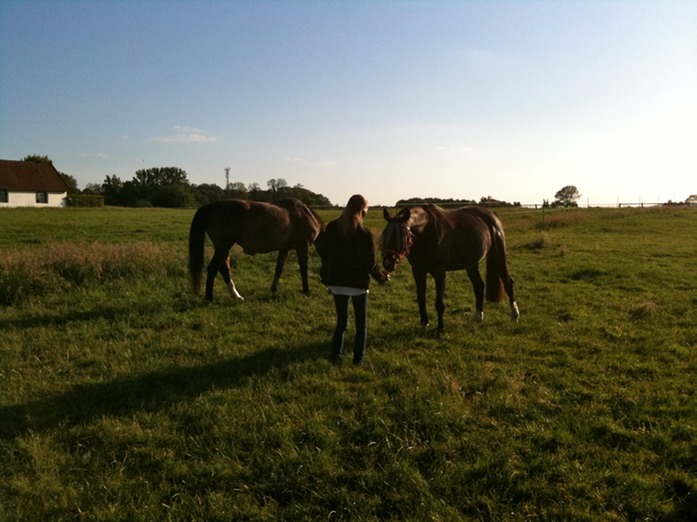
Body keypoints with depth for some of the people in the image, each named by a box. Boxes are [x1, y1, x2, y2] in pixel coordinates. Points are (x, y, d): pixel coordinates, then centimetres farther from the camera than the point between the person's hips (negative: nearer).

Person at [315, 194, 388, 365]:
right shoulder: (365, 234, -17)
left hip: (336, 282, 4)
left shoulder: (332, 228, -3)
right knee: (361, 323, 13)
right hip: (358, 284, -4)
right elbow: (370, 263, -15)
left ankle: (336, 354, 7)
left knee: (341, 321, 18)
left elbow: (321, 247, 9)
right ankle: (358, 358, 15)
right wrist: (382, 277, 2)